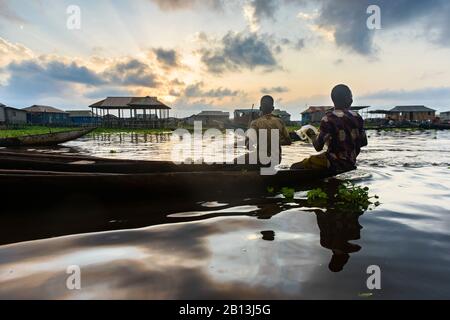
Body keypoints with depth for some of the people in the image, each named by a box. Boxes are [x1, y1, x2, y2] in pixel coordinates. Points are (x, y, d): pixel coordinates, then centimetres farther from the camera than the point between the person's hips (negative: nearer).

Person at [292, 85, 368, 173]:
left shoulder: (329, 118, -16)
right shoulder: (357, 117, 2)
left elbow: (318, 147, -18)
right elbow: (364, 142, 10)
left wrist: (312, 135, 2)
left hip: (335, 163, -7)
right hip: (351, 163, 7)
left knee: (295, 167, -2)